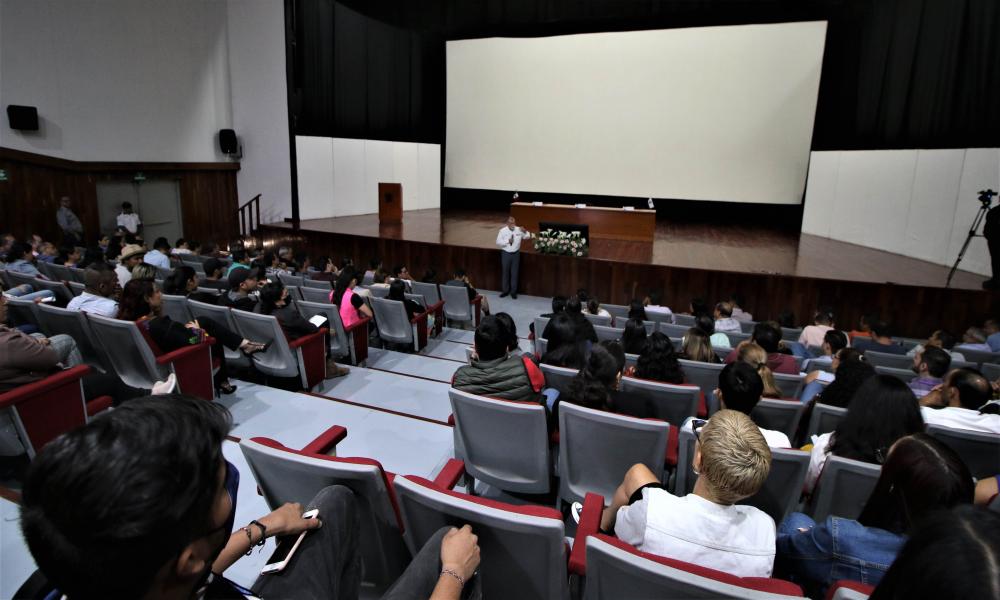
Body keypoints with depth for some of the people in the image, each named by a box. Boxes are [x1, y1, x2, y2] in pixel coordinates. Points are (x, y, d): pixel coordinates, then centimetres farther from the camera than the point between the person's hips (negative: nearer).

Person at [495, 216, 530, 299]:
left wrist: (525, 231, -15)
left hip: (516, 253, 1)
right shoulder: (502, 231, -7)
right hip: (506, 254, -1)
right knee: (505, 273, 9)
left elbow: (528, 237, 5)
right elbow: (498, 242, -9)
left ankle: (513, 291, 18)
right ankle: (505, 291, 23)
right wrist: (508, 241, -19)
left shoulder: (519, 230, -2)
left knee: (514, 273, 7)